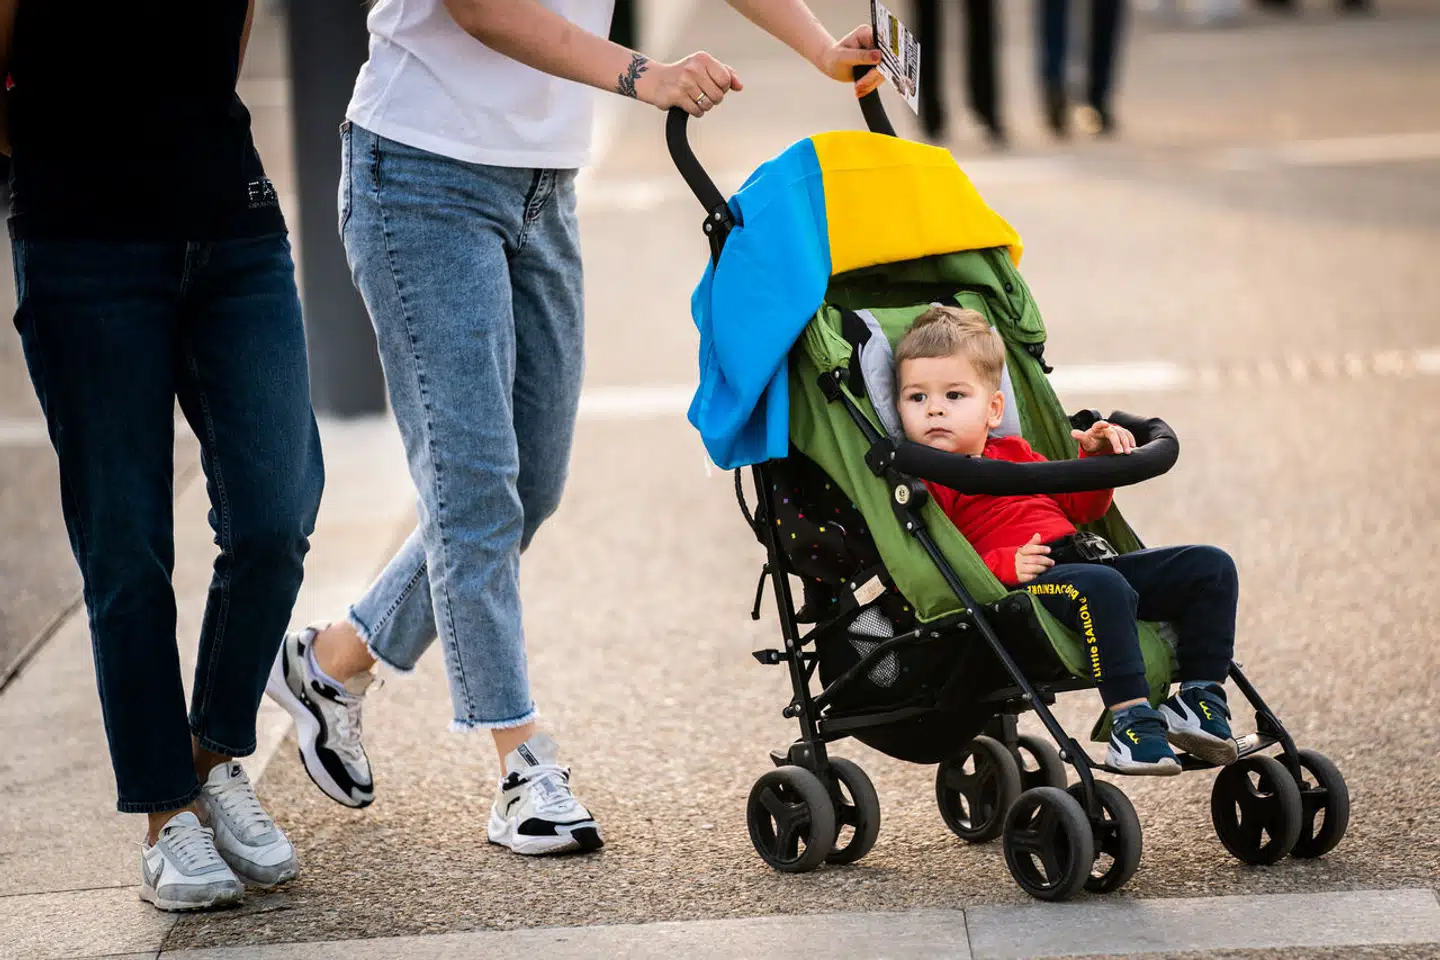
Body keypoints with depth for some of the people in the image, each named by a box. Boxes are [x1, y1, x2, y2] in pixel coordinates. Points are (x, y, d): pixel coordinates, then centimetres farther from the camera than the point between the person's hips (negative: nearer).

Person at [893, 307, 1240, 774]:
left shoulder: (1013, 453, 26)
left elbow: (1077, 506, 35)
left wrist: (1097, 457, 16)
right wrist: (1003, 565, -23)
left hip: (1082, 557, 9)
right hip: (1020, 591, -9)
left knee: (1210, 567, 3)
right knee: (1100, 587, -40)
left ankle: (1200, 698, -1)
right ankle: (1130, 720, -39)